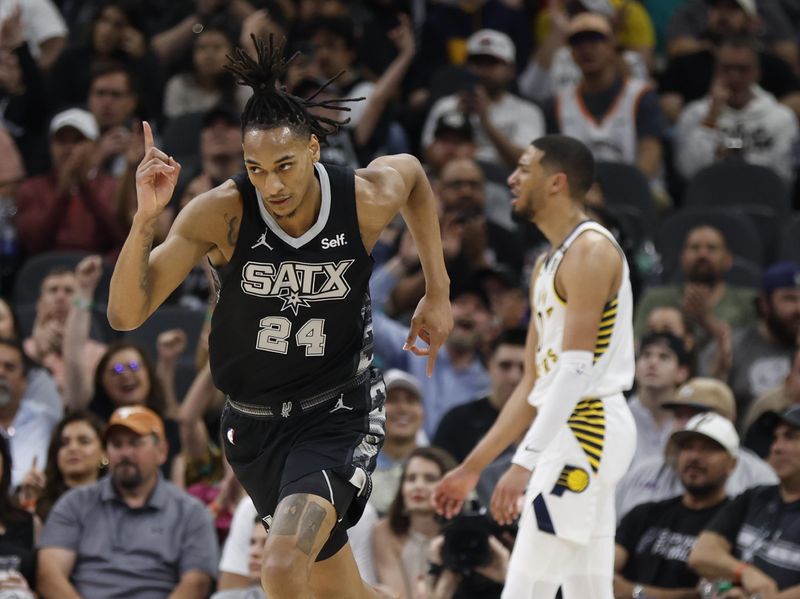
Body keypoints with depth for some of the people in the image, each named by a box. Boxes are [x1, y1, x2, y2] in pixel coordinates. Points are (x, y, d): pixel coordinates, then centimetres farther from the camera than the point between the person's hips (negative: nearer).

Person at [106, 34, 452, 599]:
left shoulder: (367, 200, -16)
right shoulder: (223, 212, -18)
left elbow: (413, 172, 12)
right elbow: (126, 314, -20)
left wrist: (438, 291, 9)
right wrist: (146, 217, -34)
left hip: (339, 414, -2)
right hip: (255, 421, 2)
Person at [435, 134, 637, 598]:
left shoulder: (590, 250, -12)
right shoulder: (548, 265, 19)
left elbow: (577, 368, -20)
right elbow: (534, 386, 22)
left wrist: (525, 462, -26)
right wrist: (473, 467, 21)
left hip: (584, 430, -10)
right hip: (580, 433, 10)